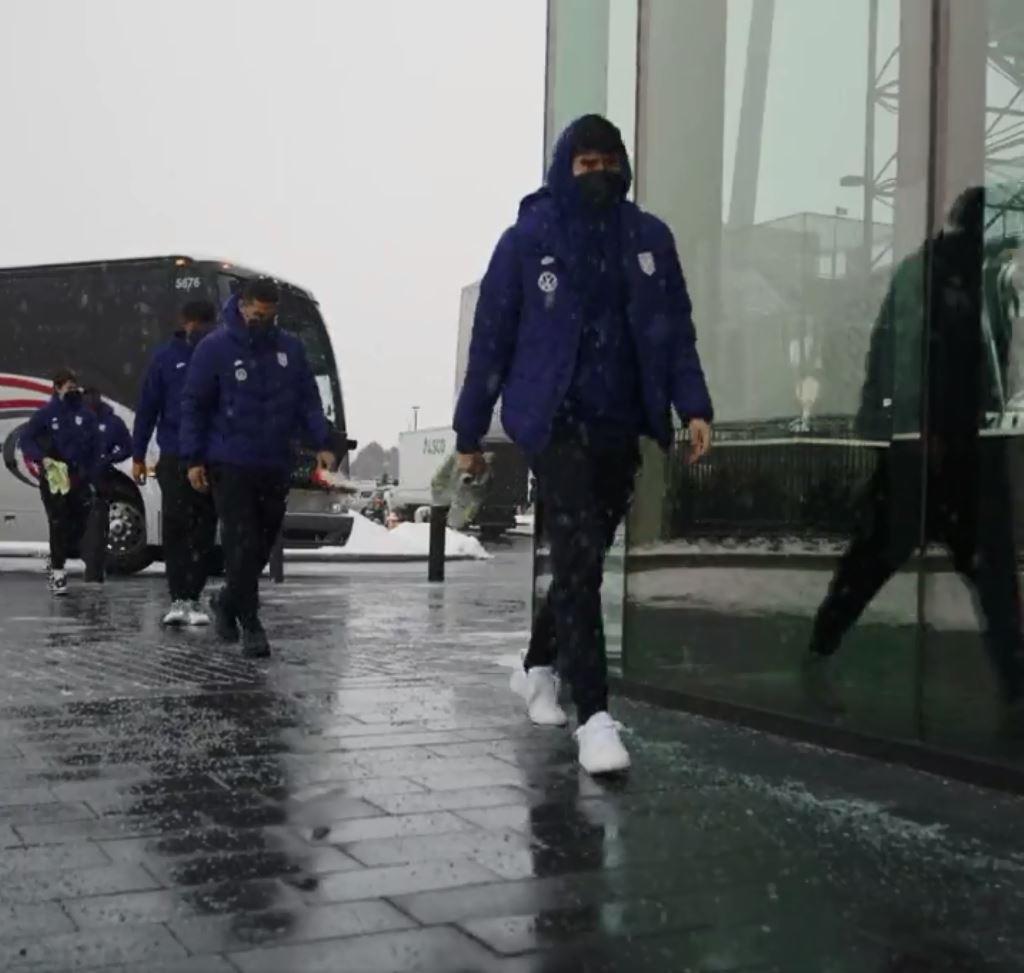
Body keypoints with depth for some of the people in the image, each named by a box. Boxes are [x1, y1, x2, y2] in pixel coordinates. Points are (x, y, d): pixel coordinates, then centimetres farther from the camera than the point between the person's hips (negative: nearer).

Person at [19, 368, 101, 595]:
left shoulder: (86, 415, 7)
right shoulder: (45, 414, -3)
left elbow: (95, 449, 10)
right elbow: (26, 440, -3)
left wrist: (92, 477, 1)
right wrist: (42, 459, -19)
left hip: (78, 479, 4)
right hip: (52, 478, -4)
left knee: (79, 524, 6)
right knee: (58, 524, -6)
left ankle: (55, 561, 29)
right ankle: (57, 571, 2)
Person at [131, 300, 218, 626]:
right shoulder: (166, 357, 3)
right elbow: (147, 406, 5)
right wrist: (138, 456, 2)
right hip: (174, 458, -1)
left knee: (204, 529, 2)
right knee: (175, 527, -3)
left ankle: (189, 598, 9)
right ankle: (181, 599, 3)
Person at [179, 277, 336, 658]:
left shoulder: (290, 348, 7)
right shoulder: (215, 347, -3)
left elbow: (308, 400, 11)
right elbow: (194, 405, -2)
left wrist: (322, 444, -1)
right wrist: (194, 459, -7)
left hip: (276, 465, 4)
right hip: (230, 465, -4)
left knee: (263, 543, 10)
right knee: (242, 544, -7)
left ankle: (228, 600, 33)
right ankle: (250, 625, -1)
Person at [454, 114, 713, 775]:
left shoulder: (649, 238, 7)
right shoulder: (529, 239, -2)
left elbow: (675, 330, 8)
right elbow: (491, 339, 1)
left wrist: (694, 406, -5)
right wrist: (470, 433, 2)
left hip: (621, 426, 4)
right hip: (554, 422, -4)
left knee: (586, 560, 13)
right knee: (579, 560, -13)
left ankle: (538, 667, 35)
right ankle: (595, 715, -12)